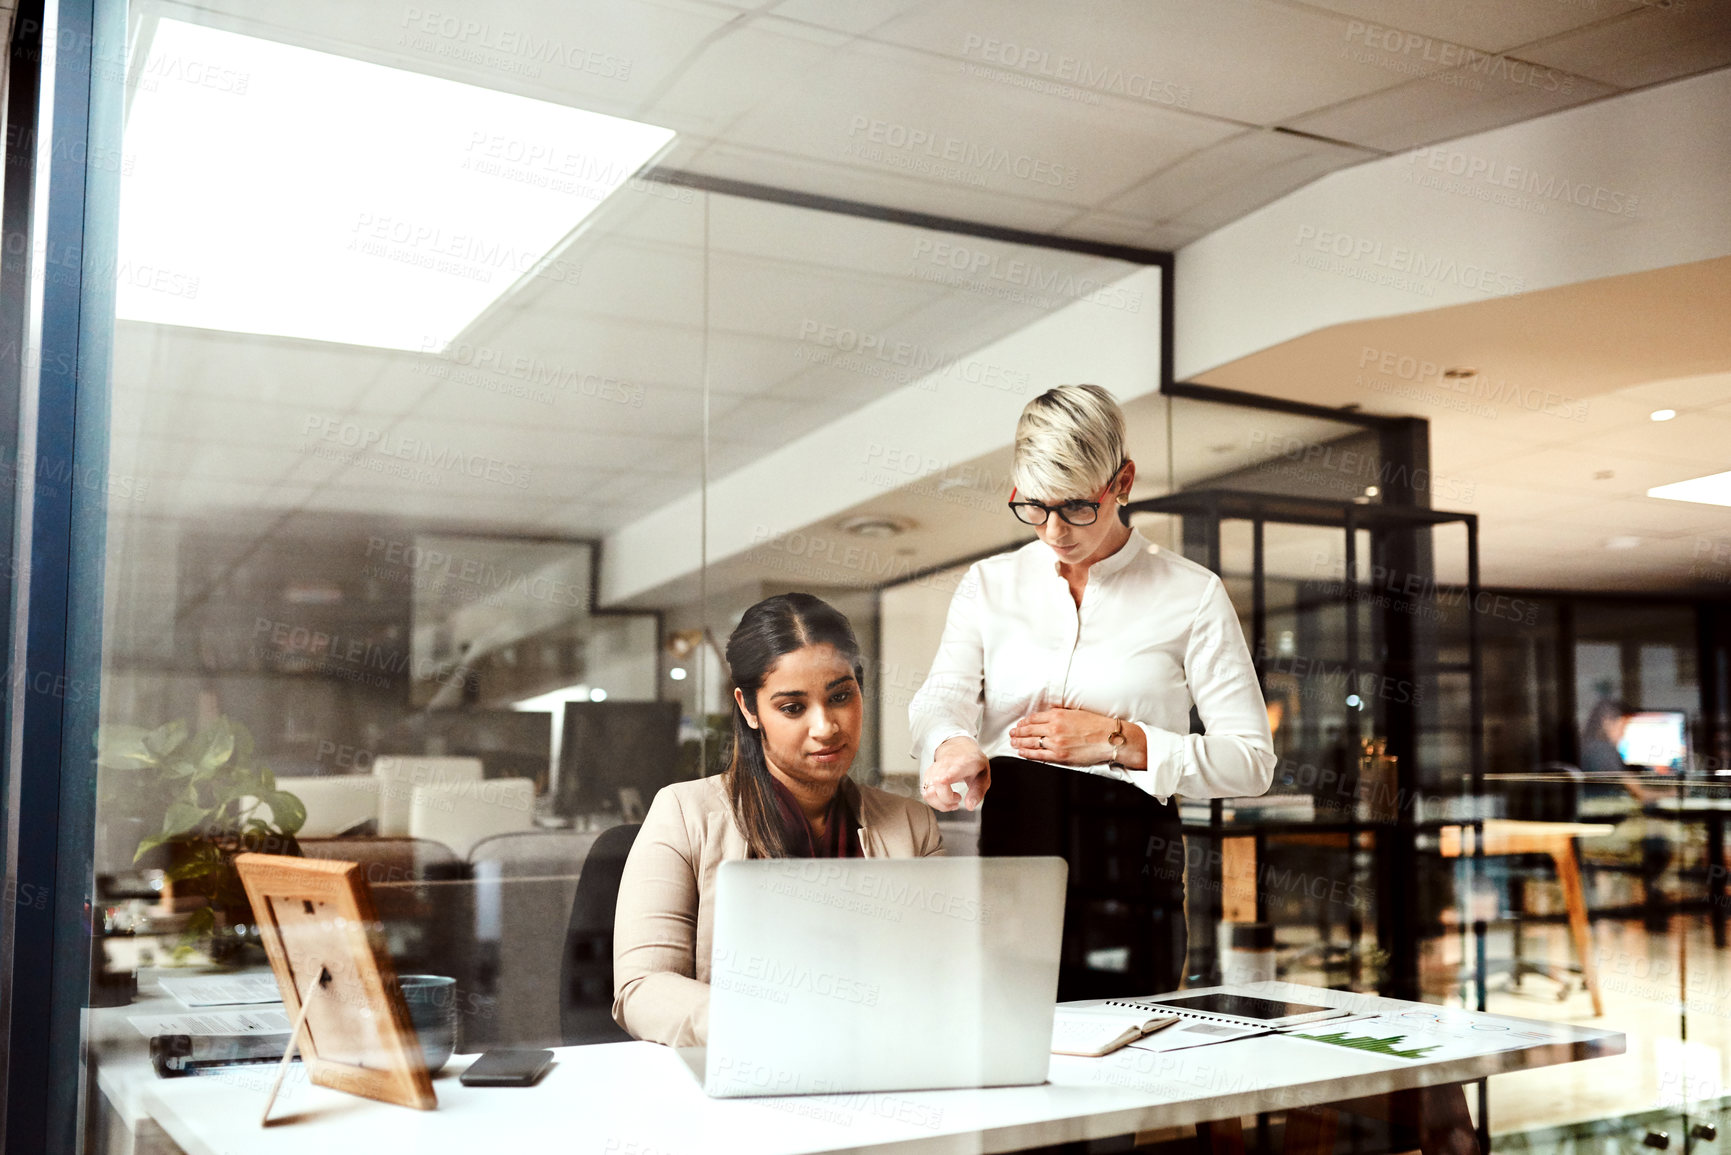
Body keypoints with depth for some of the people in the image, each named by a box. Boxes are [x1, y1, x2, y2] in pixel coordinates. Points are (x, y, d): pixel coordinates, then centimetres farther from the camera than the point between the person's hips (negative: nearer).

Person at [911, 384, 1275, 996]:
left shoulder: (1191, 594, 2)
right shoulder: (988, 584, 10)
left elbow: (1252, 760, -1)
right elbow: (941, 698, -5)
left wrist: (1117, 741, -11)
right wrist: (952, 746, -28)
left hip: (1131, 873, -2)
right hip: (1007, 856, 2)